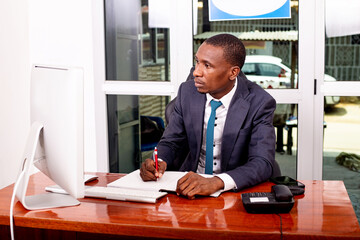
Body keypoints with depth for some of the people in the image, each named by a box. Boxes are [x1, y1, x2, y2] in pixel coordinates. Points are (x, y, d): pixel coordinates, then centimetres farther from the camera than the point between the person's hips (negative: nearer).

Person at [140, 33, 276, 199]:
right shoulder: (187, 91, -3)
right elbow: (171, 142, 6)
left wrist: (216, 182, -41)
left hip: (237, 190, -3)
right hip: (190, 184, 3)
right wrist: (159, 162, -18)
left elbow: (263, 164, -24)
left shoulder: (260, 103, -15)